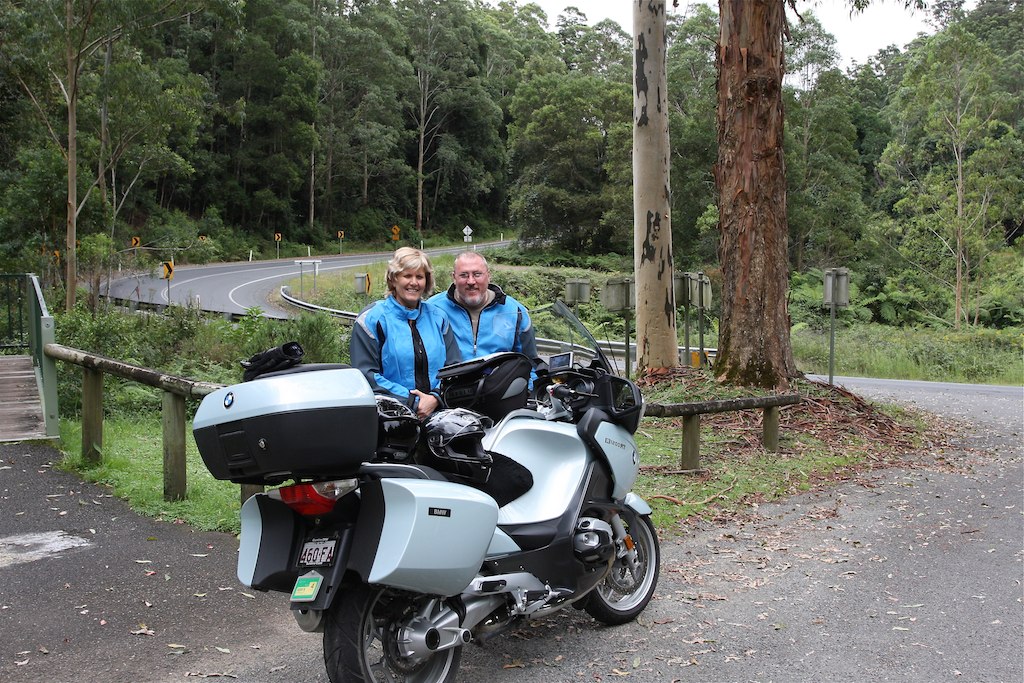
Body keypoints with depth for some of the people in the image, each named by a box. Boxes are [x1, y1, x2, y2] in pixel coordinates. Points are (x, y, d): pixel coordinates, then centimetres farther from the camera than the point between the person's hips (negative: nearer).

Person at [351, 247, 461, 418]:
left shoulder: (437, 317, 18)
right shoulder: (372, 318, 3)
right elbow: (366, 374, -6)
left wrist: (435, 398, -6)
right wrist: (413, 402, -12)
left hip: (437, 410, 3)